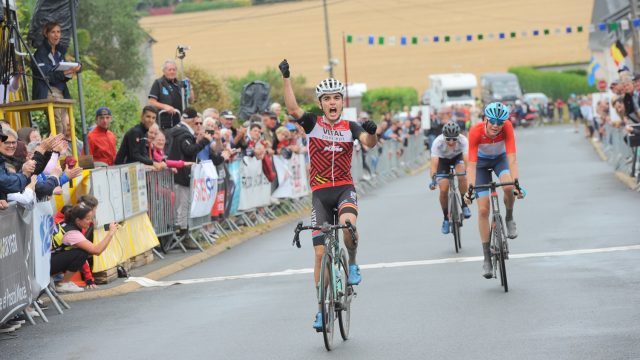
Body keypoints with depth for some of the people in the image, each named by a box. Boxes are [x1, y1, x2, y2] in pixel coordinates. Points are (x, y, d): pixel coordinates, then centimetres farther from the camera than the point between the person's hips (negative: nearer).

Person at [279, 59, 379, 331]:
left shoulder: (350, 127, 4)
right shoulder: (313, 124, 2)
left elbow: (369, 143, -14)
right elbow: (292, 109, -15)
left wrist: (372, 132, -36)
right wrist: (286, 78, -23)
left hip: (345, 188, 0)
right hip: (320, 192, 1)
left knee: (347, 223, -35)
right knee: (321, 253, -2)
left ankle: (352, 262, -5)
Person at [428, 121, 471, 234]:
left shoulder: (463, 140, -35)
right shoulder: (438, 142, -36)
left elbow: (466, 160, -42)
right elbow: (434, 163, -40)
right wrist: (433, 179, -54)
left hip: (458, 157, 0)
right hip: (443, 159, 0)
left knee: (462, 177, -31)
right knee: (443, 190, -13)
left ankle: (464, 205, -11)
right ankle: (446, 218, 8)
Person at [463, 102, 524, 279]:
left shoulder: (507, 127, -31)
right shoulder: (476, 131, -33)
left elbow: (511, 158, -34)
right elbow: (472, 163, -34)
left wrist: (516, 183, -46)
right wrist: (470, 188, -46)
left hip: (500, 158, 1)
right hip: (481, 161, -1)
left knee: (508, 187, -33)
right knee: (483, 209, -8)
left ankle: (509, 219, 0)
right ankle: (487, 259, 0)